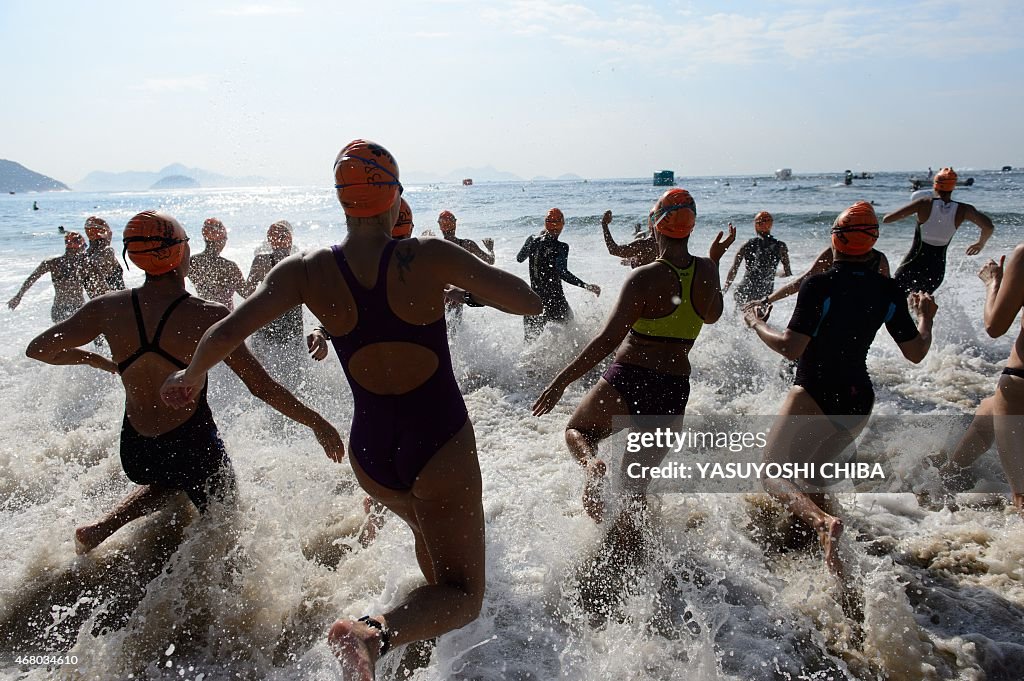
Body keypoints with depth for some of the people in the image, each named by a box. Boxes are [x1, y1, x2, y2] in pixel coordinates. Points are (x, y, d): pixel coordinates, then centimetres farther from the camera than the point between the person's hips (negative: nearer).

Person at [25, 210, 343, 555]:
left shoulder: (107, 308, -8)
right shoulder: (209, 316, -20)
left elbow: (38, 349, 6)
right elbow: (263, 387, -18)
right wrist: (318, 424, -8)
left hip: (135, 455, 5)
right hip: (194, 451, -4)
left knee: (171, 478, 37)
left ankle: (100, 528, 22)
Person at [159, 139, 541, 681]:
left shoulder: (307, 271, -9)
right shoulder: (430, 258, -16)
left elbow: (225, 334, -12)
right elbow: (530, 304, -12)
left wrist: (190, 375, 9)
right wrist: (464, 291, 7)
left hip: (371, 450, 4)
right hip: (441, 443, -4)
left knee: (429, 527, 36)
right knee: (461, 595, 7)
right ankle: (377, 633, -20)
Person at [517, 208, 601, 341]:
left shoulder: (532, 240, 1)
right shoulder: (561, 247, -15)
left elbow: (519, 259, 19)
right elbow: (563, 273, -28)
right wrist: (587, 286, -26)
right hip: (554, 300, -5)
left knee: (531, 339, 14)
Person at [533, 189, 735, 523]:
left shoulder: (645, 277, -13)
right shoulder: (706, 271, 1)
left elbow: (608, 339, -19)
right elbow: (712, 315, 22)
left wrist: (560, 382, -15)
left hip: (629, 382, -5)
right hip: (675, 392, 5)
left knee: (576, 431, 19)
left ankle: (593, 464, -13)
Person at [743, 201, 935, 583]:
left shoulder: (820, 286, -16)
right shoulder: (889, 292, 1)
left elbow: (791, 348, -19)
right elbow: (916, 353, 8)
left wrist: (756, 324, -2)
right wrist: (926, 318, 27)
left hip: (815, 395, -6)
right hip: (859, 401, 7)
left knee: (774, 473, 0)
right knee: (805, 470, 26)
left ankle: (823, 522, -28)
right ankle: (828, 533, 13)